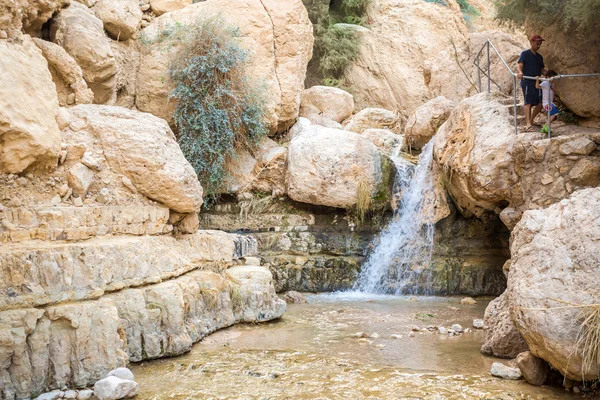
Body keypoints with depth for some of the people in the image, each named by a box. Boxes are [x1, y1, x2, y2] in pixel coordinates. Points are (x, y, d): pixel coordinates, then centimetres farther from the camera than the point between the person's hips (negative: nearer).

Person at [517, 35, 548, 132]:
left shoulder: (540, 57, 20)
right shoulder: (525, 54, -1)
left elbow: (542, 69, 20)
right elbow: (519, 64, -14)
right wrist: (520, 72, -36)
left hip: (537, 82, 7)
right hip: (527, 82, -7)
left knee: (540, 103, 4)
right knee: (528, 102, -15)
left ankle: (530, 120, 22)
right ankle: (528, 124, -22)